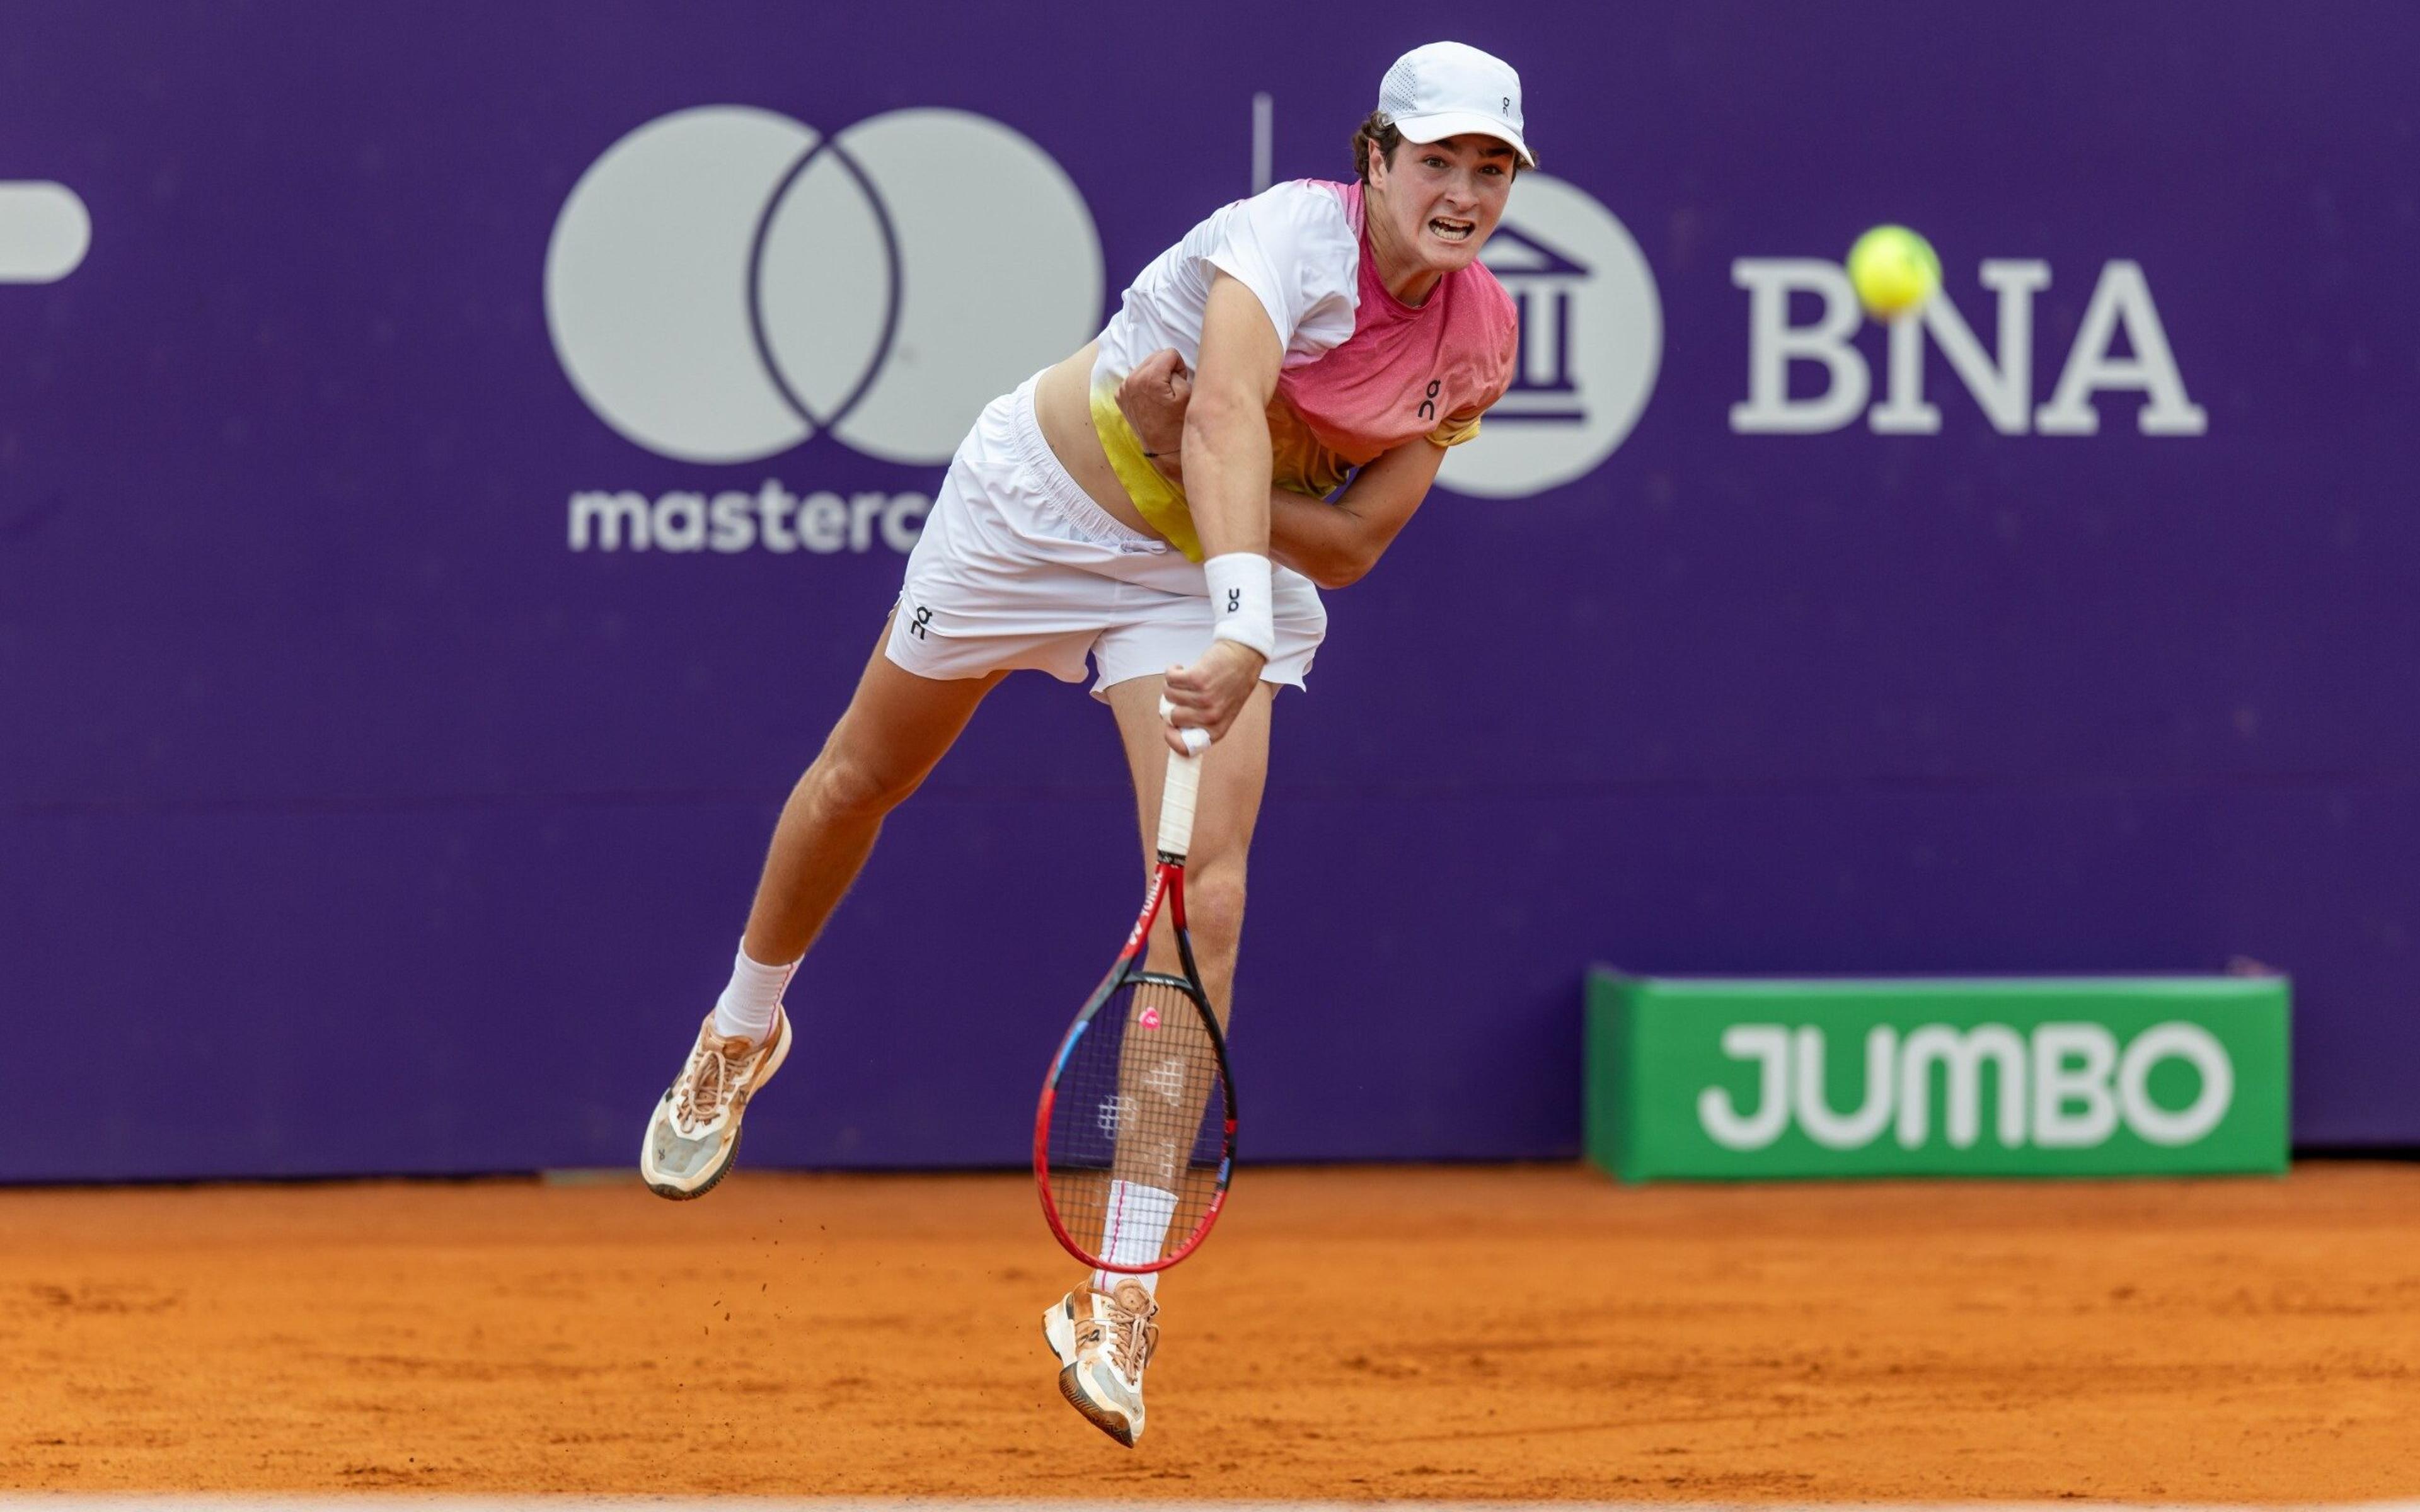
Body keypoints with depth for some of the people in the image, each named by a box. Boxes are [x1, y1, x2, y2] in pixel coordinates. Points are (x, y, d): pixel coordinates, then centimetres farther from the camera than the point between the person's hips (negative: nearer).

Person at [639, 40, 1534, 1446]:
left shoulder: (1480, 335, -13)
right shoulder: (1297, 236, -31)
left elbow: (1350, 546, -11)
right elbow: (1230, 413, -49)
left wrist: (1195, 461, -28)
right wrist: (1242, 629, -62)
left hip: (1213, 570, 3)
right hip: (1041, 501, -3)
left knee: (1207, 894, -16)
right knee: (864, 777, 18)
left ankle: (1123, 1297, -13)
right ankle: (745, 1029, 50)